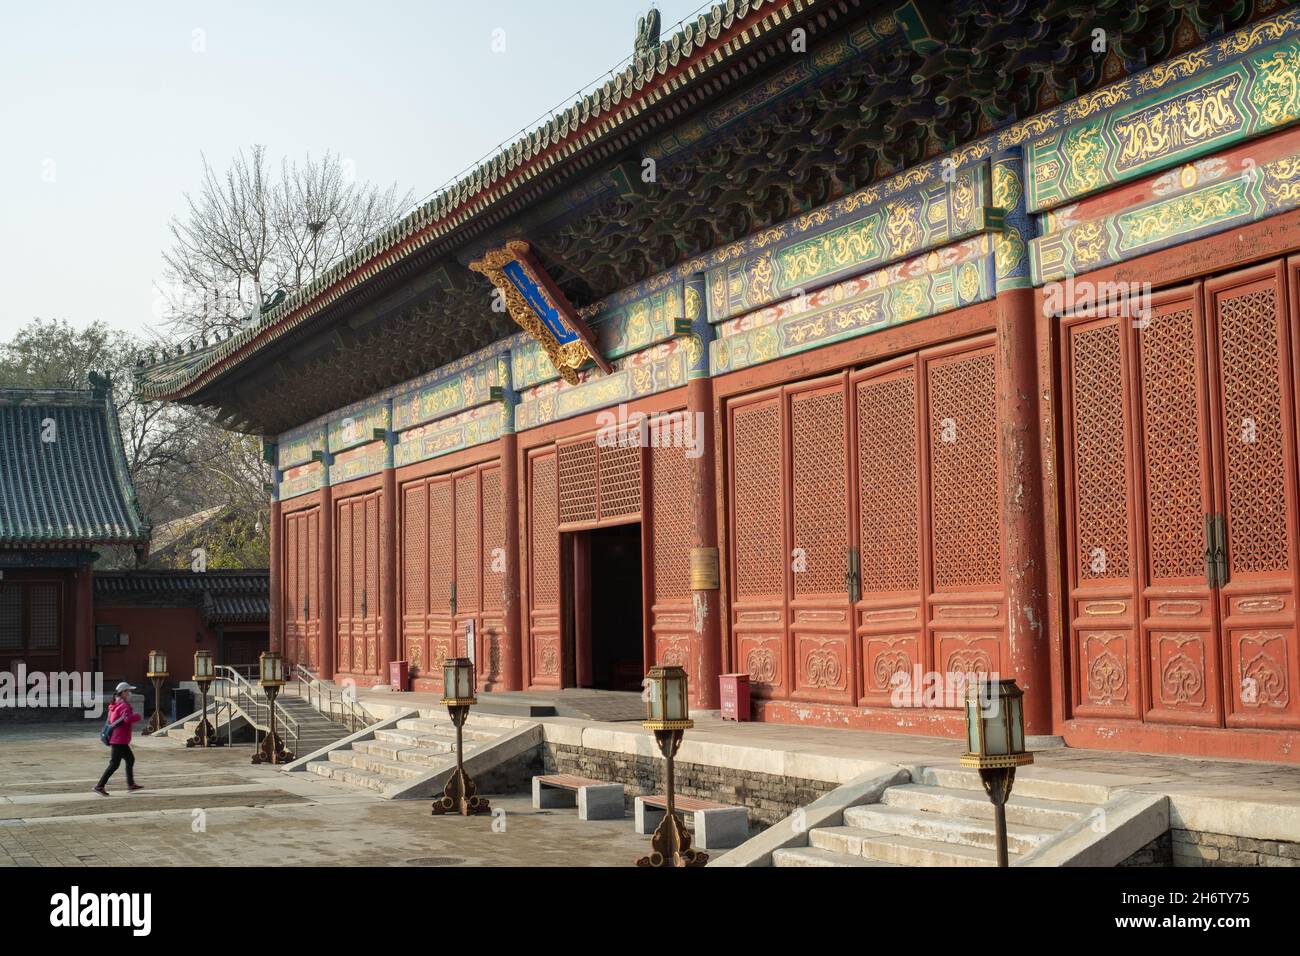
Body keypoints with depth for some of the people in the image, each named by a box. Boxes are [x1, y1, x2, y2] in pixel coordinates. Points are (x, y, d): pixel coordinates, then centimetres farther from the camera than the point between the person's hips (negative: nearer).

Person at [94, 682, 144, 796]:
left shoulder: (116, 704, 15)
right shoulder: (124, 705, -15)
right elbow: (128, 718, -32)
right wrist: (138, 717, -13)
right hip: (119, 740, -10)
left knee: (130, 759, 18)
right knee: (114, 764, -8)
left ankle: (131, 784, 24)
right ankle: (100, 786, -6)